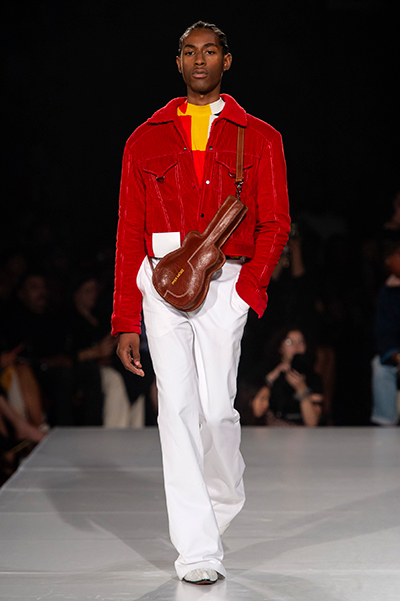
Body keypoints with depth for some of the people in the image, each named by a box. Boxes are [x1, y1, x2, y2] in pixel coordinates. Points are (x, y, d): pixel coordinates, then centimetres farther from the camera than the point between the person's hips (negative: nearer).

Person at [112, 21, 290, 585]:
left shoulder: (259, 138, 11)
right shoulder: (146, 140, 14)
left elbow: (275, 225, 7)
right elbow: (130, 233, 11)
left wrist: (248, 287, -11)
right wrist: (126, 321, 4)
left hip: (226, 283, -1)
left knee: (216, 407, -7)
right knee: (178, 406, -6)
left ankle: (223, 500, 26)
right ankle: (197, 550, -2)